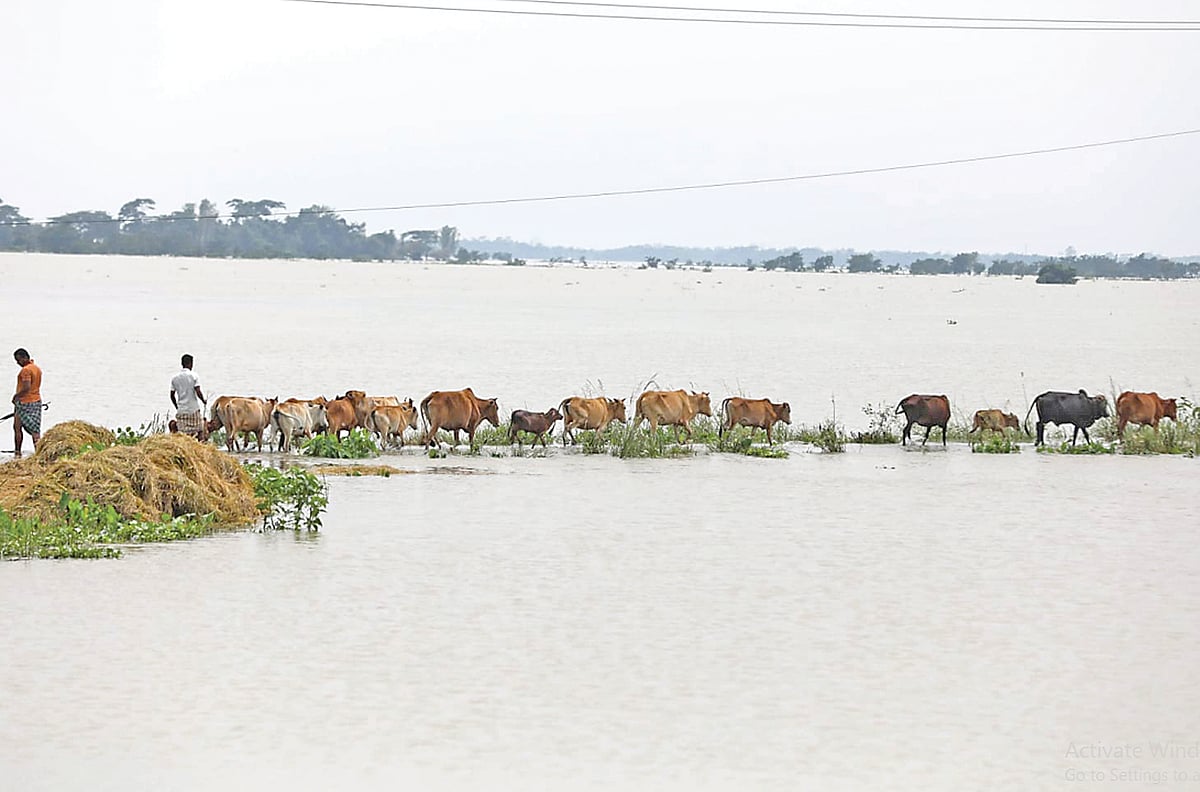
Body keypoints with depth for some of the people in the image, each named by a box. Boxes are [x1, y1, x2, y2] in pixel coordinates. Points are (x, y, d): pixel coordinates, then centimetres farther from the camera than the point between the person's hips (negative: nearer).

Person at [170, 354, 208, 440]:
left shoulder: (174, 378, 5)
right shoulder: (194, 376, -6)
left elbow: (172, 395, 9)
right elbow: (198, 392, -12)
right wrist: (204, 401, 7)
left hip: (181, 411, 3)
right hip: (194, 410, -3)